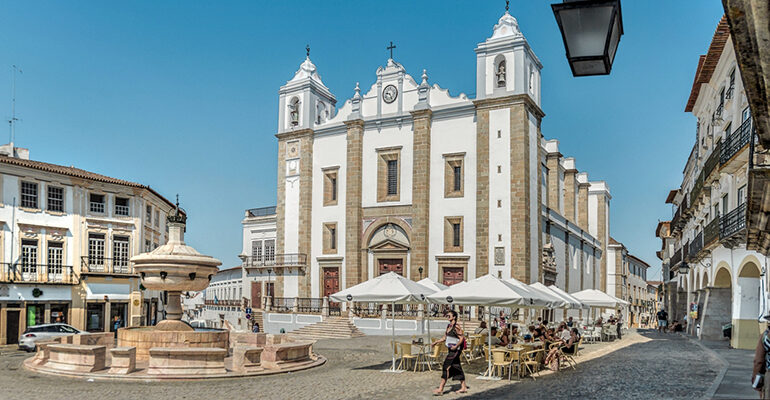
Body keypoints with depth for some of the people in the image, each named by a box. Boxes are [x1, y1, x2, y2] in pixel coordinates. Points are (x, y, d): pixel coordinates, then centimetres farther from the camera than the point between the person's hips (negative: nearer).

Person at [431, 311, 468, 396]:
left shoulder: (456, 327, -15)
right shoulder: (448, 326, 12)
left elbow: (461, 338, -17)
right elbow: (444, 338, 21)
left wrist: (456, 346, -29)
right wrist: (436, 342, 15)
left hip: (455, 350, -9)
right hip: (451, 350, 9)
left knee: (446, 367, -11)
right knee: (457, 368, 13)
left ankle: (440, 389, -10)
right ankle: (463, 387, 22)